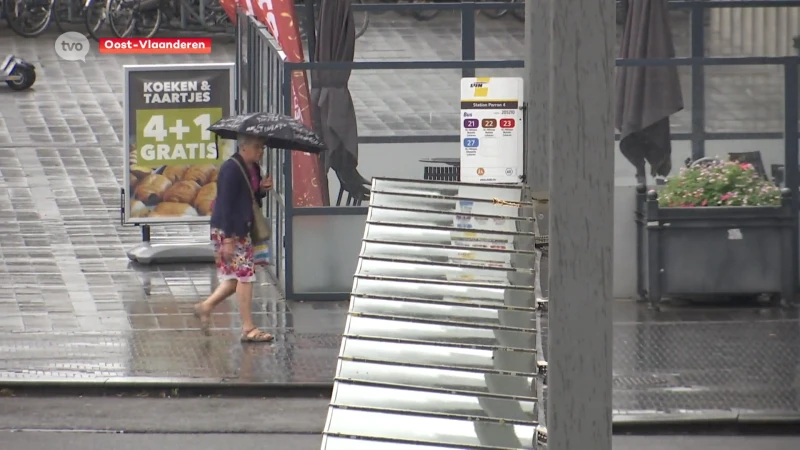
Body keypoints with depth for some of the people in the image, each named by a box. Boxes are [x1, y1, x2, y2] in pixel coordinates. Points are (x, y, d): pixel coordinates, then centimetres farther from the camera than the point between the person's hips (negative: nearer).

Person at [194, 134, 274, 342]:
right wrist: (228, 239, -22)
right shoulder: (231, 169, -17)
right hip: (228, 231, -9)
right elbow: (226, 204, -20)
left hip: (243, 229, 9)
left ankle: (206, 307, 25)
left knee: (236, 276, 12)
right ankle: (248, 328, -2)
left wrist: (262, 189, -3)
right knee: (245, 274, -7)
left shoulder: (253, 168, 11)